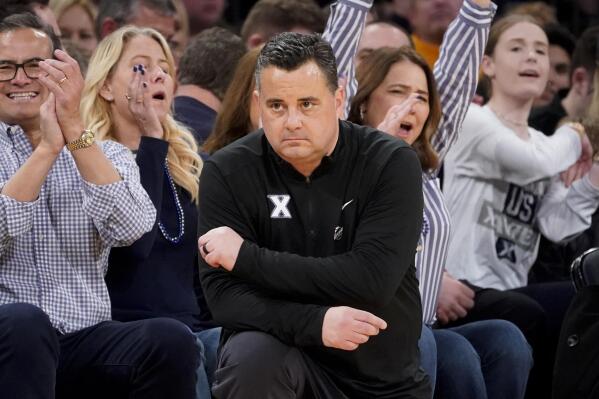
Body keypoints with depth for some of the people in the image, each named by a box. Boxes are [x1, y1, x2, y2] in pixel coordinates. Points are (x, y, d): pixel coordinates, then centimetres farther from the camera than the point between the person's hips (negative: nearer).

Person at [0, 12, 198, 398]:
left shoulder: (106, 154, 15)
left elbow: (131, 228, -8)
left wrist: (75, 131, -14)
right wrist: (47, 148, -15)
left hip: (86, 342, 2)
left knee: (170, 338, -28)